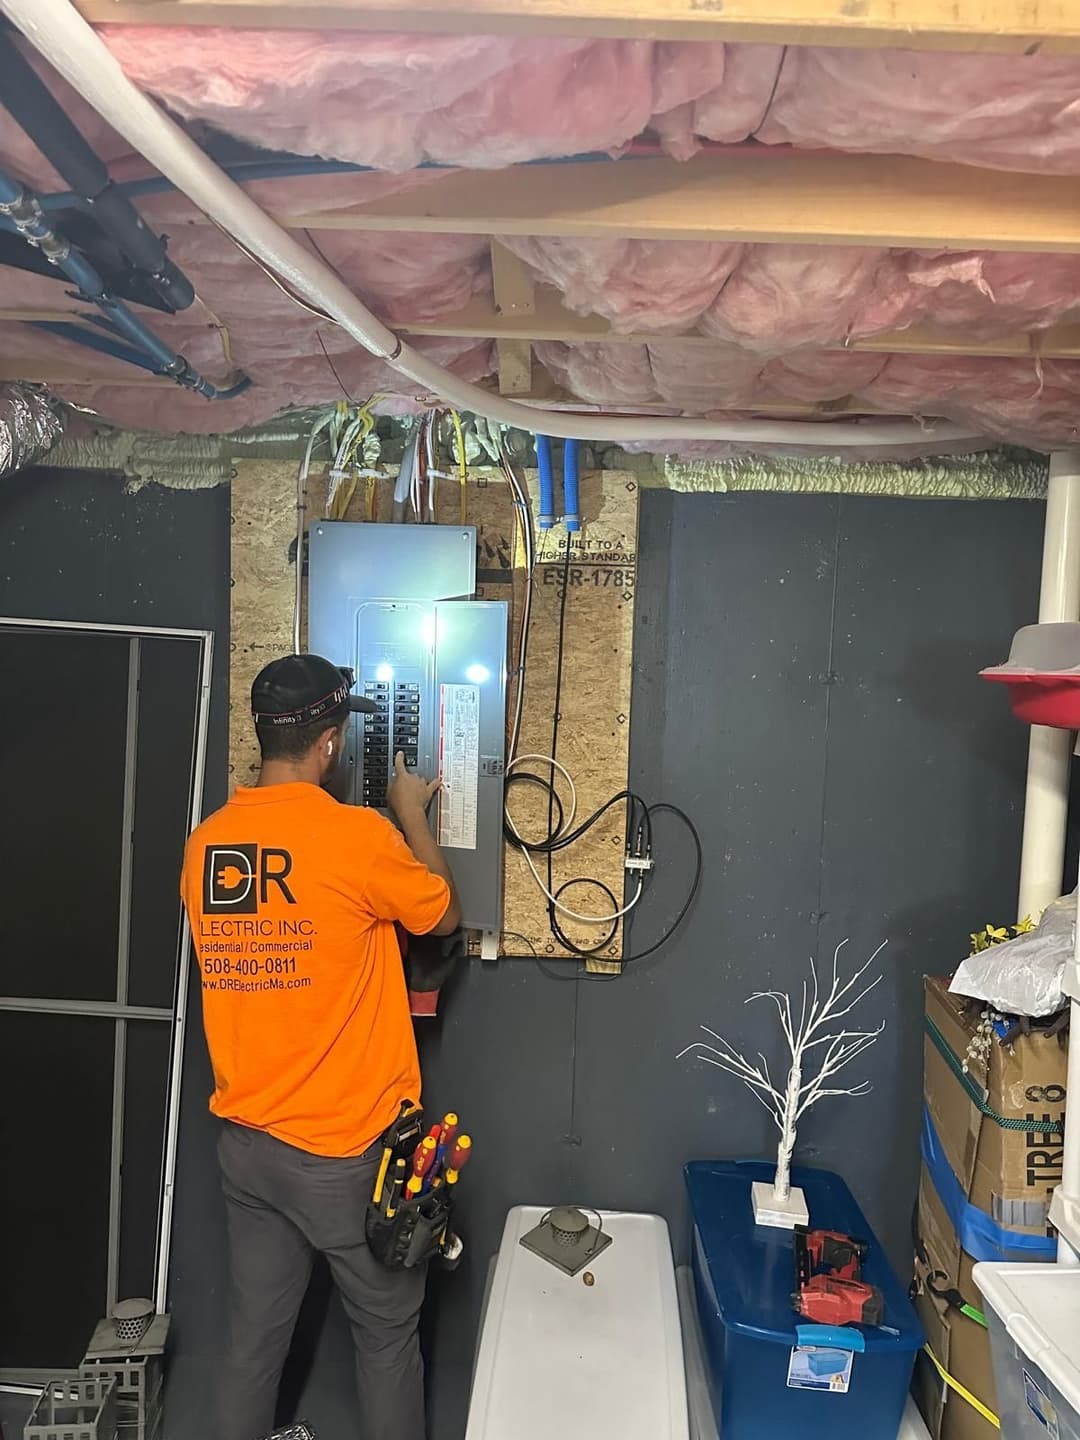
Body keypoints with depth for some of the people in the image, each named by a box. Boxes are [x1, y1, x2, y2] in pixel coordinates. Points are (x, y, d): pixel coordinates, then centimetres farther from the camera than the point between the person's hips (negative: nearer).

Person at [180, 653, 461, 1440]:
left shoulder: (207, 842, -2)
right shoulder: (361, 836, -20)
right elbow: (444, 916, -4)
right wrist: (412, 816, 8)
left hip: (245, 1141, 6)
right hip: (347, 1147, -5)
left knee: (255, 1335, 21)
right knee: (388, 1333, 16)